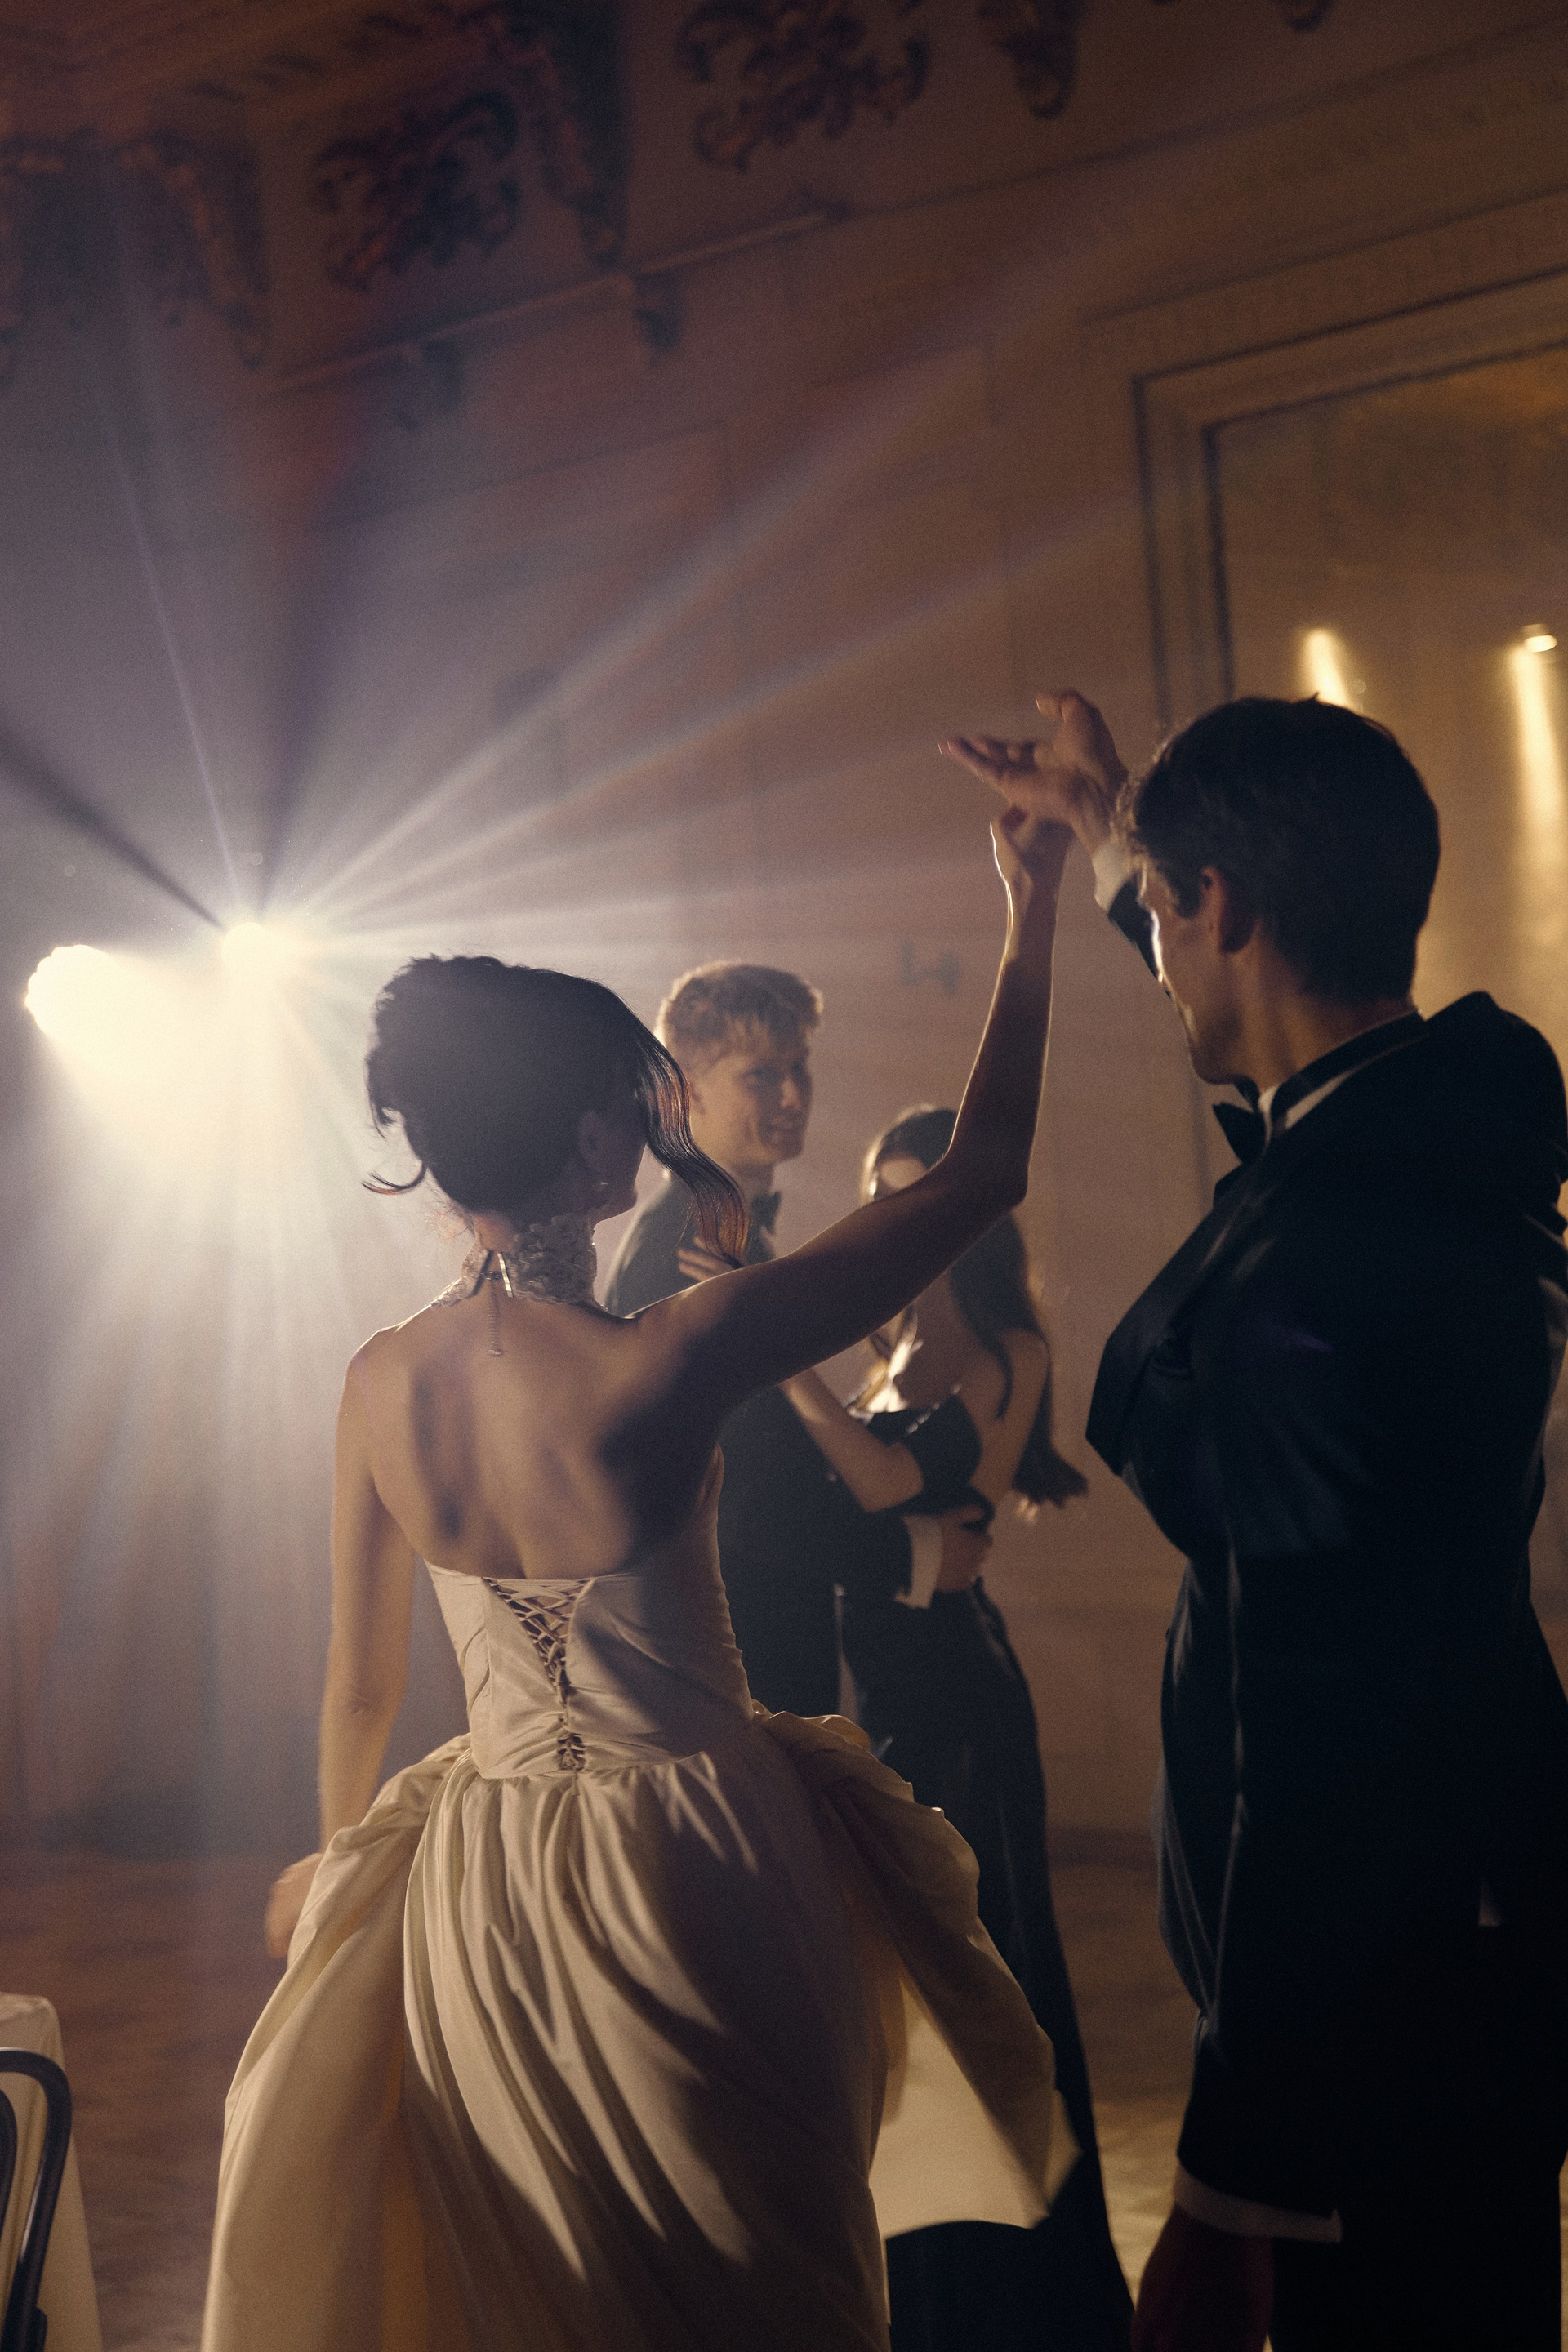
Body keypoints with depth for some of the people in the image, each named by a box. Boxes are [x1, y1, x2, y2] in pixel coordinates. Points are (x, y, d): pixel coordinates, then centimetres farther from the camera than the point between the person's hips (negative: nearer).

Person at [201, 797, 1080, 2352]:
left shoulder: (382, 1386, -9)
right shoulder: (667, 1364, -24)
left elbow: (359, 1688, 4)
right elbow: (979, 1174, -17)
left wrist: (343, 1852, 24)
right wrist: (1032, 904, -8)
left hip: (479, 1888, 5)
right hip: (684, 1882, -4)